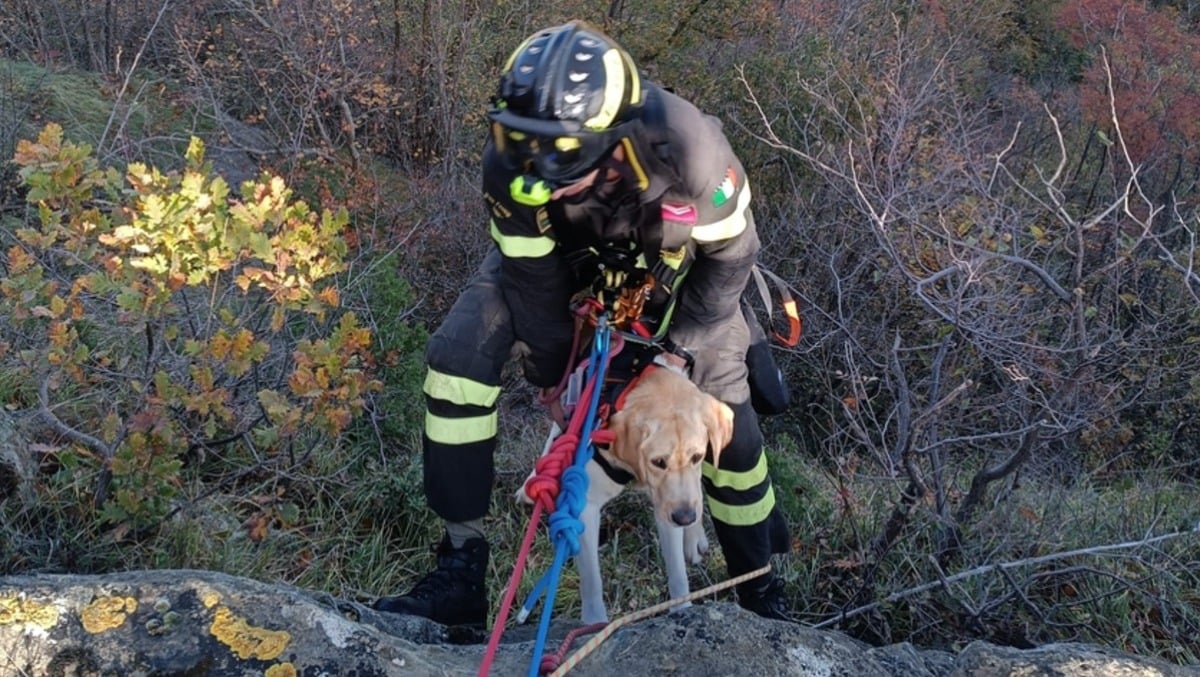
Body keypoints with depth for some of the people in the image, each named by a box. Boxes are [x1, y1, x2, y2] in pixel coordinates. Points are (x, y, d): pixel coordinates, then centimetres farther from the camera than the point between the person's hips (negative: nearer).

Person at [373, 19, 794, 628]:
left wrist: (679, 344, -17)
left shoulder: (684, 147, -42)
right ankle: (461, 567, -7)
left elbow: (731, 254, -22)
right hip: (560, 256, 2)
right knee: (454, 361, -17)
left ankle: (761, 587, 19)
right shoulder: (510, 164, -35)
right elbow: (530, 272, -17)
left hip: (667, 263, -1)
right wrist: (549, 367, -6)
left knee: (723, 411, -5)